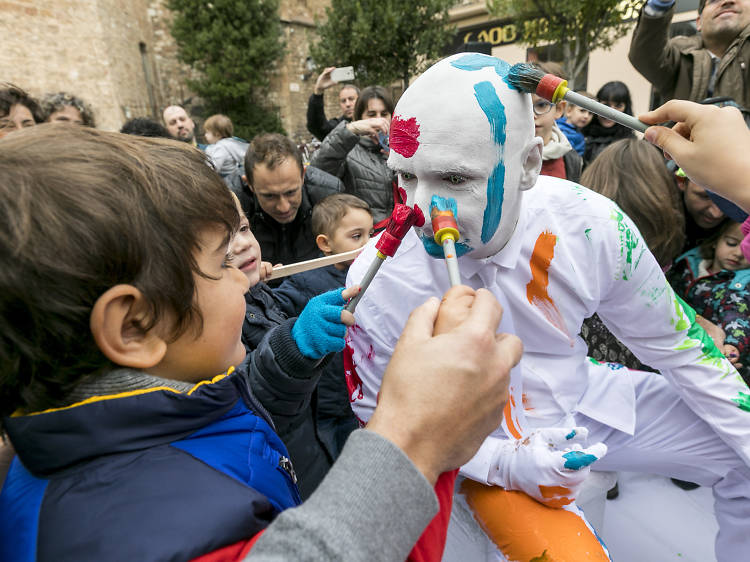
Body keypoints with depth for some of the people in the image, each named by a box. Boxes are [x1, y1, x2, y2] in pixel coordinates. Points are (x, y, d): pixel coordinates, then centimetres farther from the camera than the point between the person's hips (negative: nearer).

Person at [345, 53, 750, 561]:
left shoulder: (588, 224, -21)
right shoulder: (375, 281, -26)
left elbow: (674, 343, -5)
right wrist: (505, 462, -23)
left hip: (583, 401, 4)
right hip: (482, 446, -2)